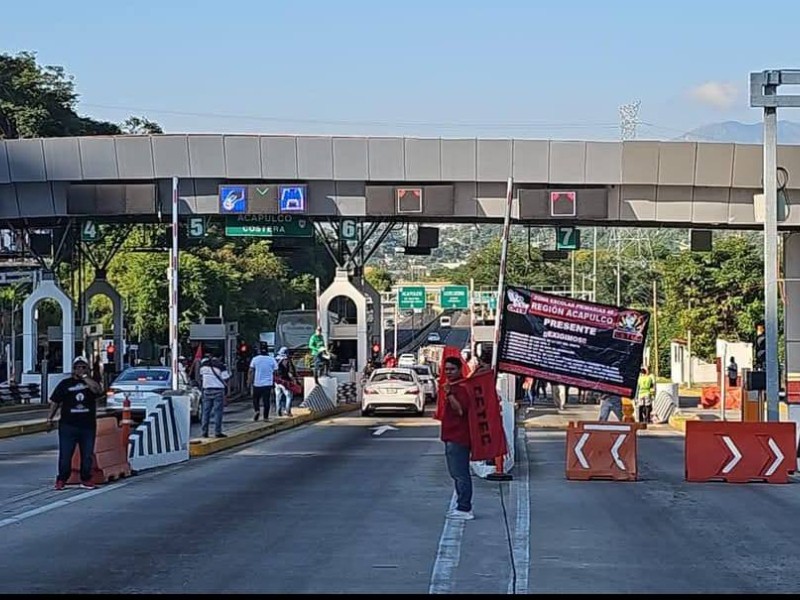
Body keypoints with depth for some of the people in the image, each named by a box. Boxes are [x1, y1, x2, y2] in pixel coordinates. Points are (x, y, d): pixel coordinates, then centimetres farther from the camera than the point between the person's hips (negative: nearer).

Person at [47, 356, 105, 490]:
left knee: (87, 455, 6)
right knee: (65, 454, -2)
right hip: (68, 425, -1)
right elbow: (55, 402, 9)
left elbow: (98, 390, -17)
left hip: (88, 425, 1)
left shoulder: (90, 382, 7)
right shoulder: (65, 383, 6)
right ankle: (61, 479, 6)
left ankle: (86, 479, 16)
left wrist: (84, 377, -13)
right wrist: (50, 418, 5)